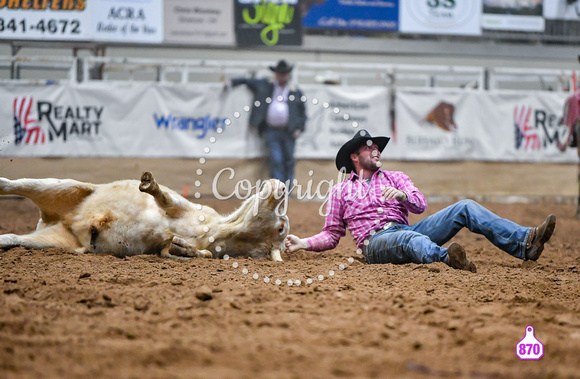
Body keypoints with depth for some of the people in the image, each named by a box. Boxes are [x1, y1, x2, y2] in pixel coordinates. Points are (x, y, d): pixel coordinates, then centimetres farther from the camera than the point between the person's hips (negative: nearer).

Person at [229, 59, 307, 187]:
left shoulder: (296, 92, 8)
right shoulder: (265, 86, 11)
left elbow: (302, 112, 9)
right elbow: (247, 81, 21)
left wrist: (299, 128, -2)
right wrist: (231, 82, 11)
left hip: (289, 132, 0)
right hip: (271, 132, 0)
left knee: (289, 161, 2)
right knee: (276, 161, -9)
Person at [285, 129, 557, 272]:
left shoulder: (395, 178, 27)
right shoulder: (340, 191, 20)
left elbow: (420, 205, 10)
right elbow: (332, 235, 18)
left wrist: (402, 195, -12)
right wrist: (303, 244, 1)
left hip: (406, 229, 4)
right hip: (376, 241, -4)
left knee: (464, 208, -13)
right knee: (413, 240, -42)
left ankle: (524, 243, -28)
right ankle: (448, 257, -77)